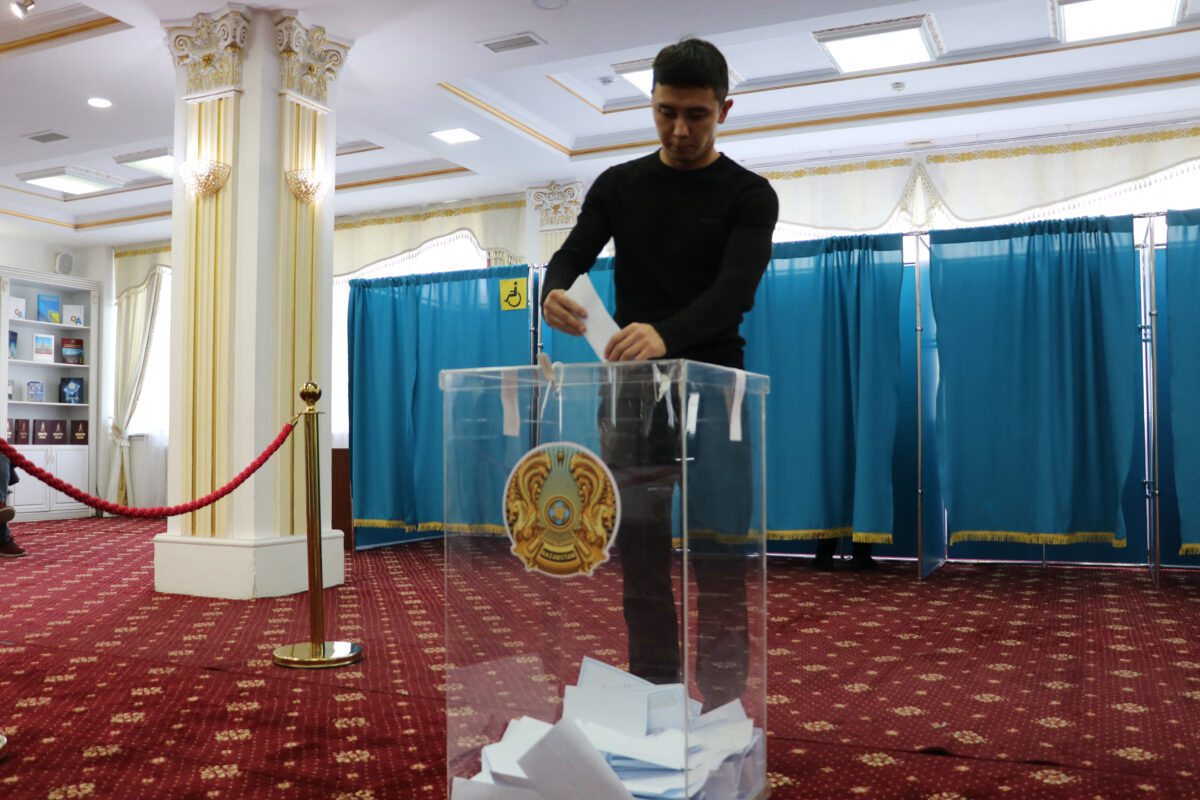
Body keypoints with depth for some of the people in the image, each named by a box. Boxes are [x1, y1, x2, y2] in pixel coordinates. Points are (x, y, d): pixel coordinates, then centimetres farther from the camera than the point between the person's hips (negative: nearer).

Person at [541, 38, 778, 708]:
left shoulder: (749, 195, -2)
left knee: (718, 565, -1)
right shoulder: (619, 185, 9)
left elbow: (735, 290, -19)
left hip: (710, 396, -3)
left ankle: (723, 710, 12)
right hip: (632, 396, 3)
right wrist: (555, 292, -30)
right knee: (642, 563, 8)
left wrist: (666, 335, -40)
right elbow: (573, 256, -3)